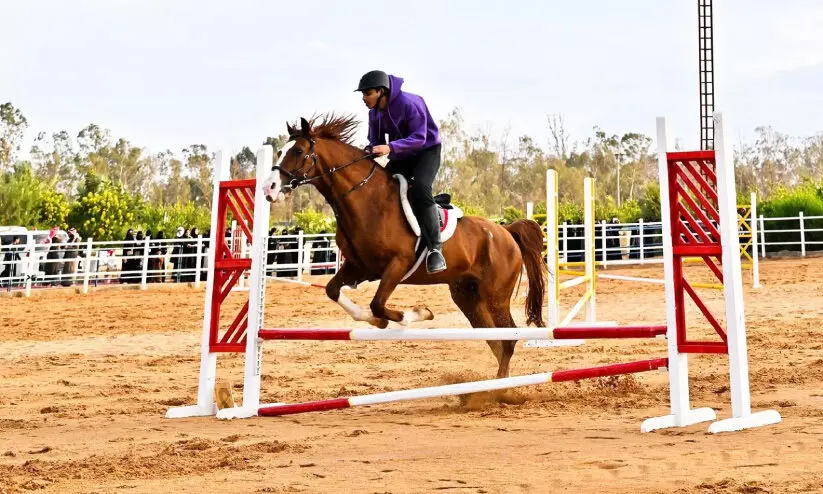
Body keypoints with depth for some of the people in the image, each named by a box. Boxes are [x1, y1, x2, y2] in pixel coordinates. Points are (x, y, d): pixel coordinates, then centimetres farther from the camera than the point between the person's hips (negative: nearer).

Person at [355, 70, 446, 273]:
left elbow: (419, 138, -29)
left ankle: (435, 248, -31)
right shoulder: (374, 113, -3)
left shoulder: (409, 103, -25)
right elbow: (376, 142, 5)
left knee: (419, 189, -33)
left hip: (427, 151, -8)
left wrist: (390, 147, -43)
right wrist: (367, 152, -19)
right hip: (400, 157, 8)